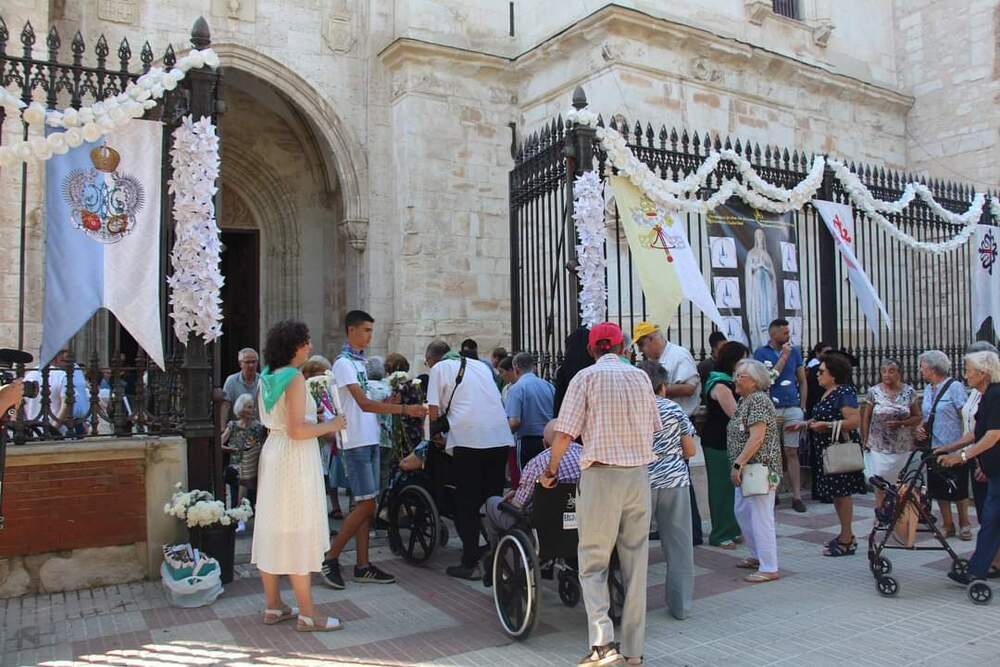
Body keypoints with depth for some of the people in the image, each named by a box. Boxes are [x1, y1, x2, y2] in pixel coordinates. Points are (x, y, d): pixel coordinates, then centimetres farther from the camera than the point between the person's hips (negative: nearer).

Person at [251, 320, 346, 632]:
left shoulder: (267, 378, 9)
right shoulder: (295, 378, -17)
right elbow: (297, 430, -23)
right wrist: (330, 426, -11)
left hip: (272, 452, 9)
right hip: (295, 458, -9)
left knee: (272, 530, 13)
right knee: (299, 535, -2)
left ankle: (273, 607, 24)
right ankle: (307, 615, 6)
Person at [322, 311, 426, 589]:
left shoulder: (361, 362, 16)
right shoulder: (343, 363, -12)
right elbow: (364, 404, -20)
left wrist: (389, 401, 4)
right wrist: (403, 409, -24)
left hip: (370, 440, 9)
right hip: (356, 442, -9)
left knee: (366, 505, 9)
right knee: (366, 505, -8)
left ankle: (363, 566, 15)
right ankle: (331, 558, 5)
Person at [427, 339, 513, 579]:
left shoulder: (440, 368, 8)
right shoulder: (481, 366, 24)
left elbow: (434, 411, 2)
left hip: (468, 438, -5)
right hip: (500, 437, 5)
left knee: (467, 504, 4)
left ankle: (470, 563, 5)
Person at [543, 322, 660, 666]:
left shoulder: (586, 377, -5)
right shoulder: (640, 376, 8)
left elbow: (564, 434, -9)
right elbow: (654, 428, 15)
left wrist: (551, 471, 6)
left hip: (601, 474, -4)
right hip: (639, 474, 4)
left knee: (593, 562, 5)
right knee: (635, 563, 12)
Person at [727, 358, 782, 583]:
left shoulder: (758, 400, -16)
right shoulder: (745, 400, 14)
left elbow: (757, 438, -23)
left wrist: (738, 464, -22)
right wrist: (738, 465, 15)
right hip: (747, 470, 10)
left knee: (760, 517, -5)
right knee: (741, 511, 19)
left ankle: (769, 568, 4)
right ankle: (757, 555, 33)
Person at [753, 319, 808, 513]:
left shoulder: (795, 351, 9)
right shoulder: (761, 353, 2)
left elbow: (803, 381, 14)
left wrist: (802, 408, 8)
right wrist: (783, 357, -8)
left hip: (792, 408, 2)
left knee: (791, 453, 1)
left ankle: (797, 496, 4)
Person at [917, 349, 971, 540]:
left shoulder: (954, 386, -10)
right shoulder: (928, 389, 11)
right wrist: (920, 427, 1)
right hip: (934, 447, 7)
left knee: (958, 489, 5)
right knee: (939, 490, 9)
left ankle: (964, 524, 22)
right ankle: (947, 525, 21)